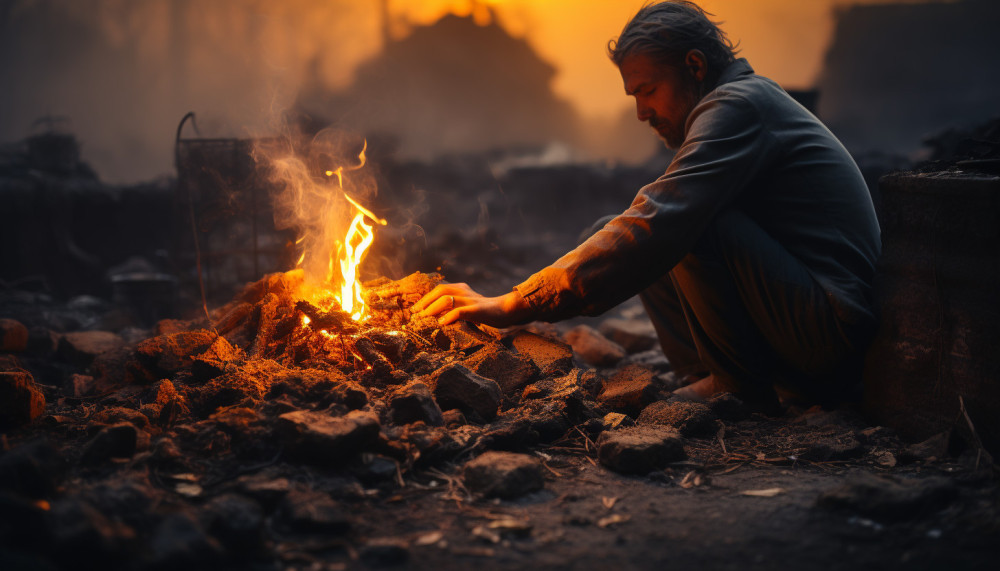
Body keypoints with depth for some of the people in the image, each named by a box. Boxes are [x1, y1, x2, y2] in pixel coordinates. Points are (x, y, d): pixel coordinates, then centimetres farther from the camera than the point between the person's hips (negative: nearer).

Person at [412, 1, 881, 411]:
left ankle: (739, 383, -9)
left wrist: (517, 305, -25)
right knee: (649, 257, 10)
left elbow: (656, 226, -26)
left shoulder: (739, 105, -14)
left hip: (836, 327, -10)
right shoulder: (745, 104, 18)